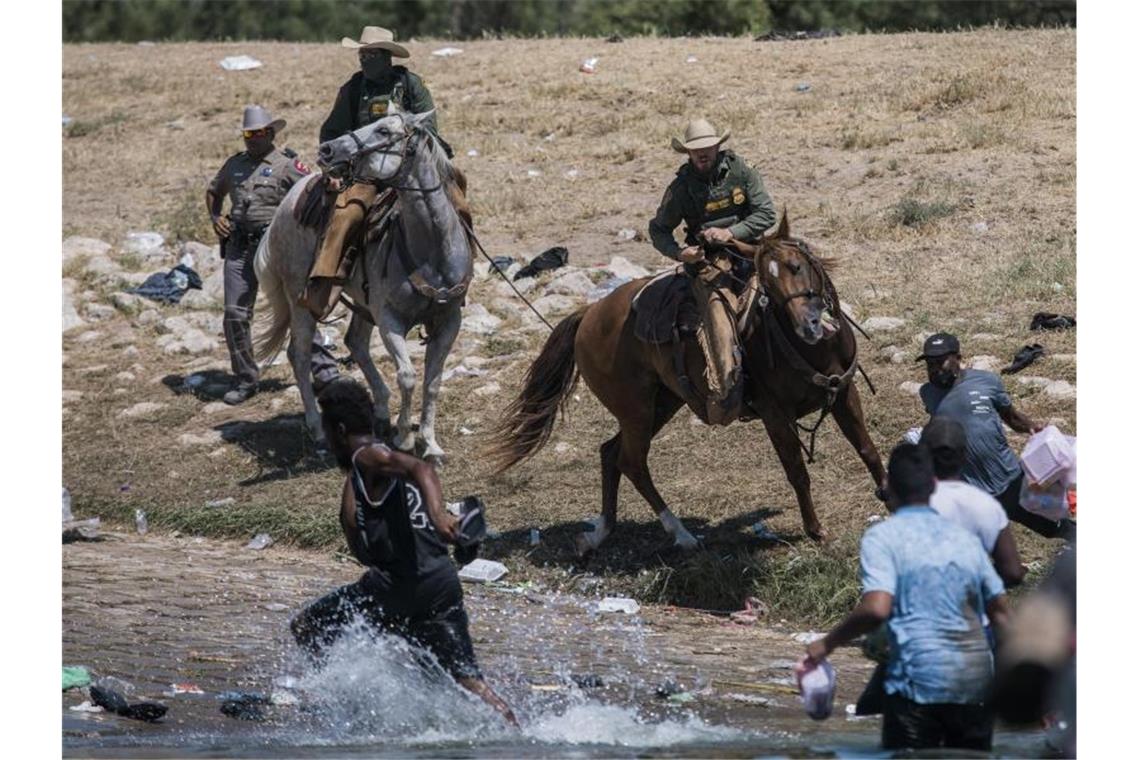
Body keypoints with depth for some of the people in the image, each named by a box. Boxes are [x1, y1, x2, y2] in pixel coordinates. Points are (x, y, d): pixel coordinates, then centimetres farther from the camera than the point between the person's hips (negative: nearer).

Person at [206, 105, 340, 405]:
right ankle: (245, 380, 12)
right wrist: (215, 217, 14)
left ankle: (324, 370, -3)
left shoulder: (286, 164, 0)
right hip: (239, 248, 5)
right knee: (234, 315, 1)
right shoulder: (234, 164, 16)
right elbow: (213, 192, 31)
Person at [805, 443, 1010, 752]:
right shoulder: (965, 538, 16)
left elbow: (876, 609, -15)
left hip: (920, 682, -5)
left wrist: (827, 643, -2)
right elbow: (1001, 612, 17)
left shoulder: (882, 536, -2)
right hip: (977, 685, 5)